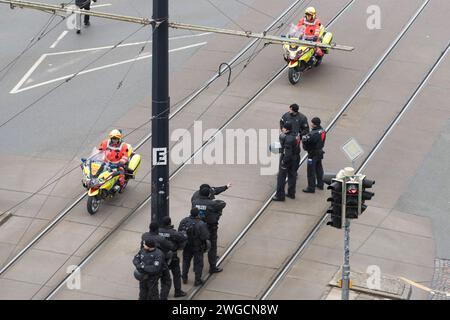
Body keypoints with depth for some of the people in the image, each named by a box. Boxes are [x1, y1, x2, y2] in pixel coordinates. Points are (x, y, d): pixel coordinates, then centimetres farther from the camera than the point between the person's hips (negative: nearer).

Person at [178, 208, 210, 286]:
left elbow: (179, 232, -4)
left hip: (186, 246, 4)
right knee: (198, 263, 12)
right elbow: (205, 236, -24)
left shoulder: (183, 221, -12)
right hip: (197, 247, -4)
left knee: (186, 261, 23)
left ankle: (184, 278, 34)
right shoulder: (201, 224, -27)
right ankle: (197, 280, 19)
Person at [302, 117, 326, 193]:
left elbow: (305, 140, -30)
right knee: (319, 168, 22)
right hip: (320, 152, 9)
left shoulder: (314, 134, -29)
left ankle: (311, 188, 5)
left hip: (313, 153, -9)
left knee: (311, 171, 0)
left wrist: (304, 137, -7)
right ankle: (320, 184, 35)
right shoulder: (322, 131, -1)